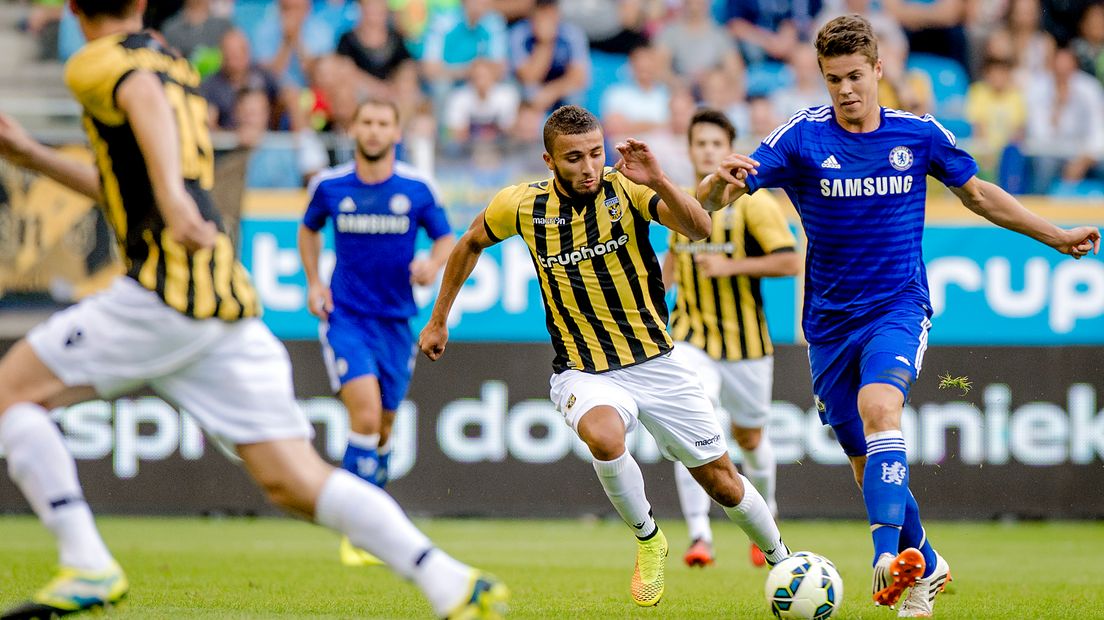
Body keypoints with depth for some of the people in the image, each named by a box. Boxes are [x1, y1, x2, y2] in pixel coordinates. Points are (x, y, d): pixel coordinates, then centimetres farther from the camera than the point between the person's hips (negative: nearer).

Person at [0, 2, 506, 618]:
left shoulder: (98, 62, 2)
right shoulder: (180, 66, 28)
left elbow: (146, 99, -23)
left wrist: (172, 196, -40)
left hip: (168, 289, -8)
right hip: (232, 302, 8)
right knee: (295, 480, 2)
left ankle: (88, 567, -10)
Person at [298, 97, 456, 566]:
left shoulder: (416, 189, -3)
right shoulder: (329, 186, -2)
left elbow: (446, 240, 7)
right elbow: (309, 229, 18)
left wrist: (433, 264, -15)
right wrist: (313, 282, 5)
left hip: (395, 321, 2)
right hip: (344, 317, -2)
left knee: (382, 427, 11)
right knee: (365, 415, -20)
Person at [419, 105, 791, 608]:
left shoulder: (626, 189, -13)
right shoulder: (523, 205, -8)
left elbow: (700, 229, -27)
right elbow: (470, 245, 12)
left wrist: (658, 182, -43)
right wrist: (438, 320, 16)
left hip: (656, 363, 1)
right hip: (584, 372, -1)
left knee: (721, 481, 7)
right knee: (604, 436, -35)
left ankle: (781, 562, 36)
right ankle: (647, 539, -9)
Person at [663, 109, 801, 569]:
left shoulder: (752, 203, -9)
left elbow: (790, 262, -16)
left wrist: (731, 266, -22)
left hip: (745, 341, -2)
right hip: (691, 338, 2)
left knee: (748, 437, 13)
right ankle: (699, 536, -20)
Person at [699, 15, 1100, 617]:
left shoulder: (919, 134, -2)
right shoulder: (803, 137, -7)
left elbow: (976, 192, 16)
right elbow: (708, 201, -16)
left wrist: (1056, 236, 18)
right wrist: (721, 180, -40)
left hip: (898, 309, -2)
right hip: (830, 320, 2)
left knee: (879, 406, -30)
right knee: (865, 461, 7)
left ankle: (888, 555, -42)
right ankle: (926, 566, 30)